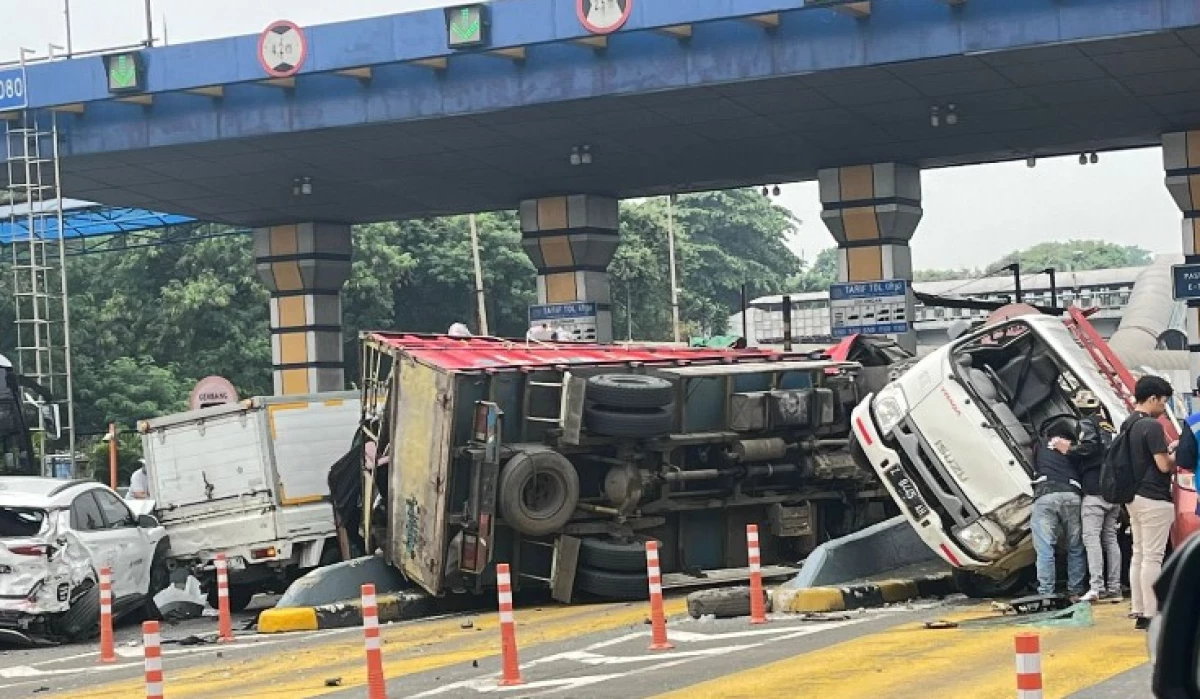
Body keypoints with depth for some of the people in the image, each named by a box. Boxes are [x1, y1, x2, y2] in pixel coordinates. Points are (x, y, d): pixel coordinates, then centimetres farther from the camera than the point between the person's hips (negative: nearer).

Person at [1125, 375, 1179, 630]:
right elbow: (1164, 465, -19)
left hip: (1134, 498, 9)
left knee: (1139, 555, 12)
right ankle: (1150, 615, -6)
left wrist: (1169, 448, 17)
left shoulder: (1129, 425, 12)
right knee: (1152, 557, -7)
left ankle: (1139, 611, 15)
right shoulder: (1152, 426, -16)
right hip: (1154, 499, -9)